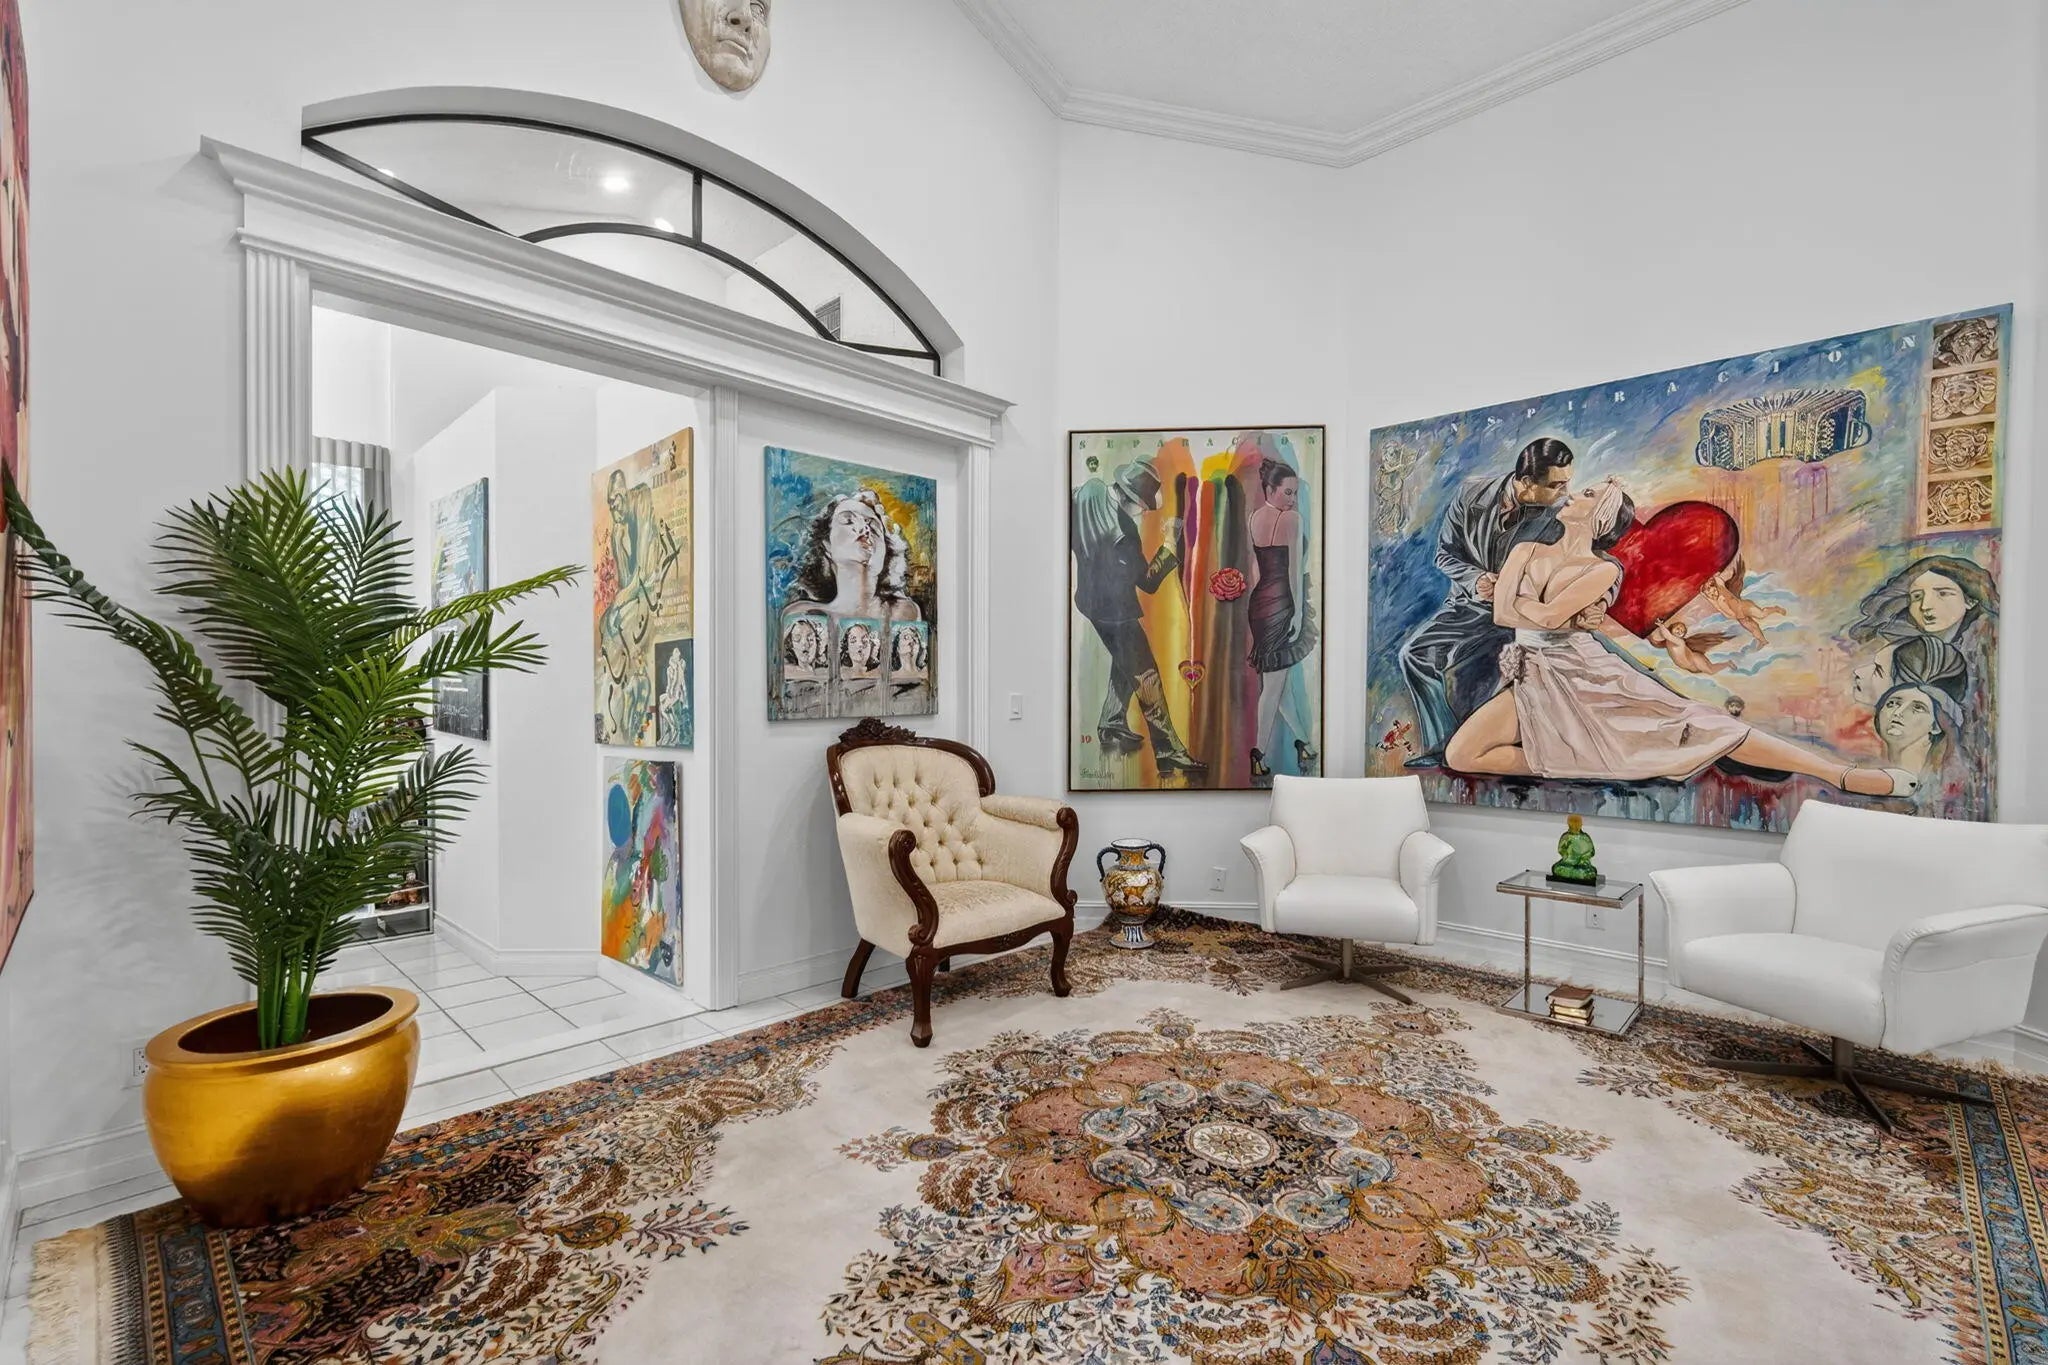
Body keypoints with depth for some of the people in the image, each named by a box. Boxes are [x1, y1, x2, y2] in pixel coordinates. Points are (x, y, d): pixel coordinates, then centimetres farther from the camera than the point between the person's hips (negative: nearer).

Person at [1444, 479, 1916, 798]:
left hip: (1587, 675, -3)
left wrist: (1516, 599, 0)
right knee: (1459, 754, -16)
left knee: (1696, 728, -14)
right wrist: (1571, 617, -8)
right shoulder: (1525, 551, 11)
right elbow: (1500, 614, -3)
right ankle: (1559, 764, -3)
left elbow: (1545, 615, -19)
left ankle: (1847, 775, -7)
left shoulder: (1602, 569, -1)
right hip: (1536, 683, 4)